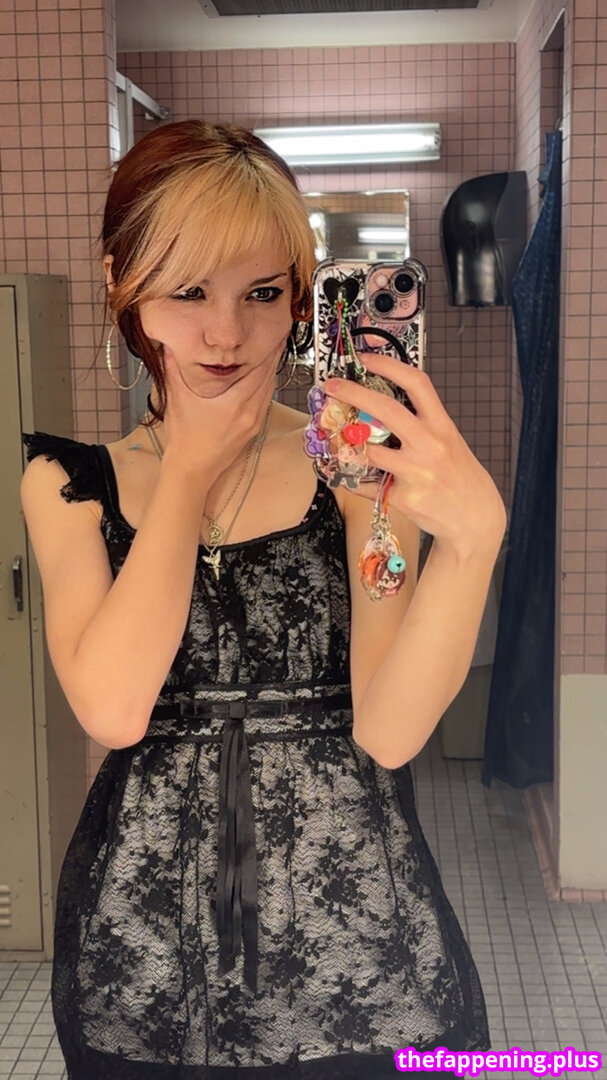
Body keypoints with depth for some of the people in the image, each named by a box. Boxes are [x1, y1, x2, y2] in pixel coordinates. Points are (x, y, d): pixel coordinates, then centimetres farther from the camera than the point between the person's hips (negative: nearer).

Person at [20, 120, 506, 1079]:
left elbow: (388, 732, -15)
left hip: (356, 945, -1)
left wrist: (473, 532, -30)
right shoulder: (70, 482, 0)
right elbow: (112, 707, -16)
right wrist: (189, 468, -10)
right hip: (144, 957, 1)